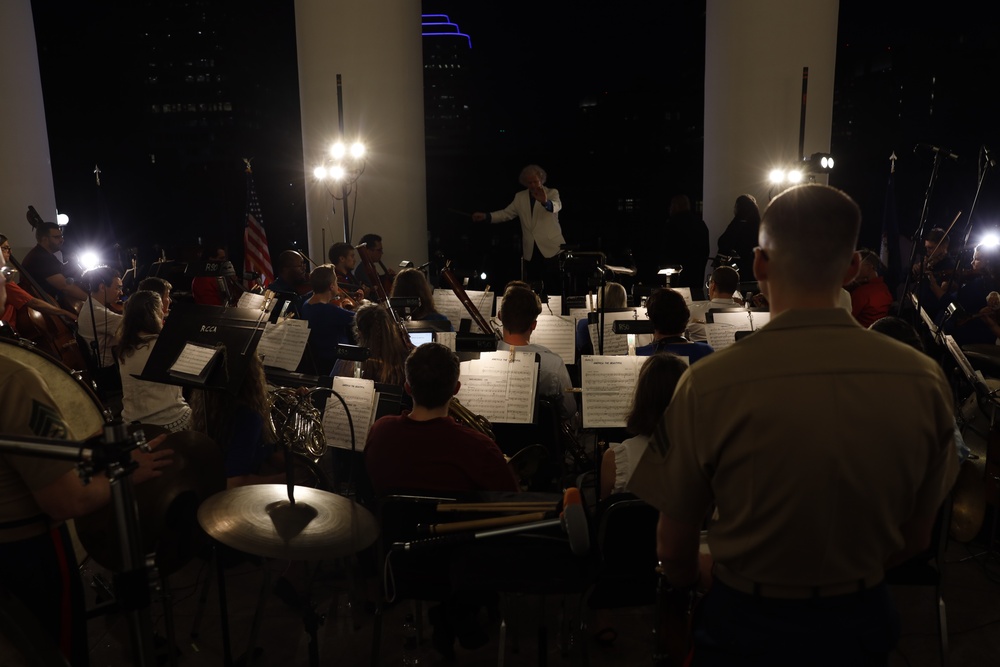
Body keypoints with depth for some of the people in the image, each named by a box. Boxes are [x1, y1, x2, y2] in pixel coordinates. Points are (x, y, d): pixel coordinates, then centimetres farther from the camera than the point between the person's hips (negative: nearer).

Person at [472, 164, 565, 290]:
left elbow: (556, 206, -23)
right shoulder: (520, 197, 11)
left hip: (551, 248, -3)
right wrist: (486, 216, -7)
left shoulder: (552, 193, -2)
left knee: (554, 288, -3)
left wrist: (545, 202, -47)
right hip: (530, 251, 4)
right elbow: (506, 213, 9)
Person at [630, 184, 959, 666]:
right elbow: (915, 537, 0)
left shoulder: (708, 385, -24)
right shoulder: (924, 381, -14)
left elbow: (674, 548, -13)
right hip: (862, 624, 3)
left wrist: (687, 589, 9)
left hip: (747, 625, -3)